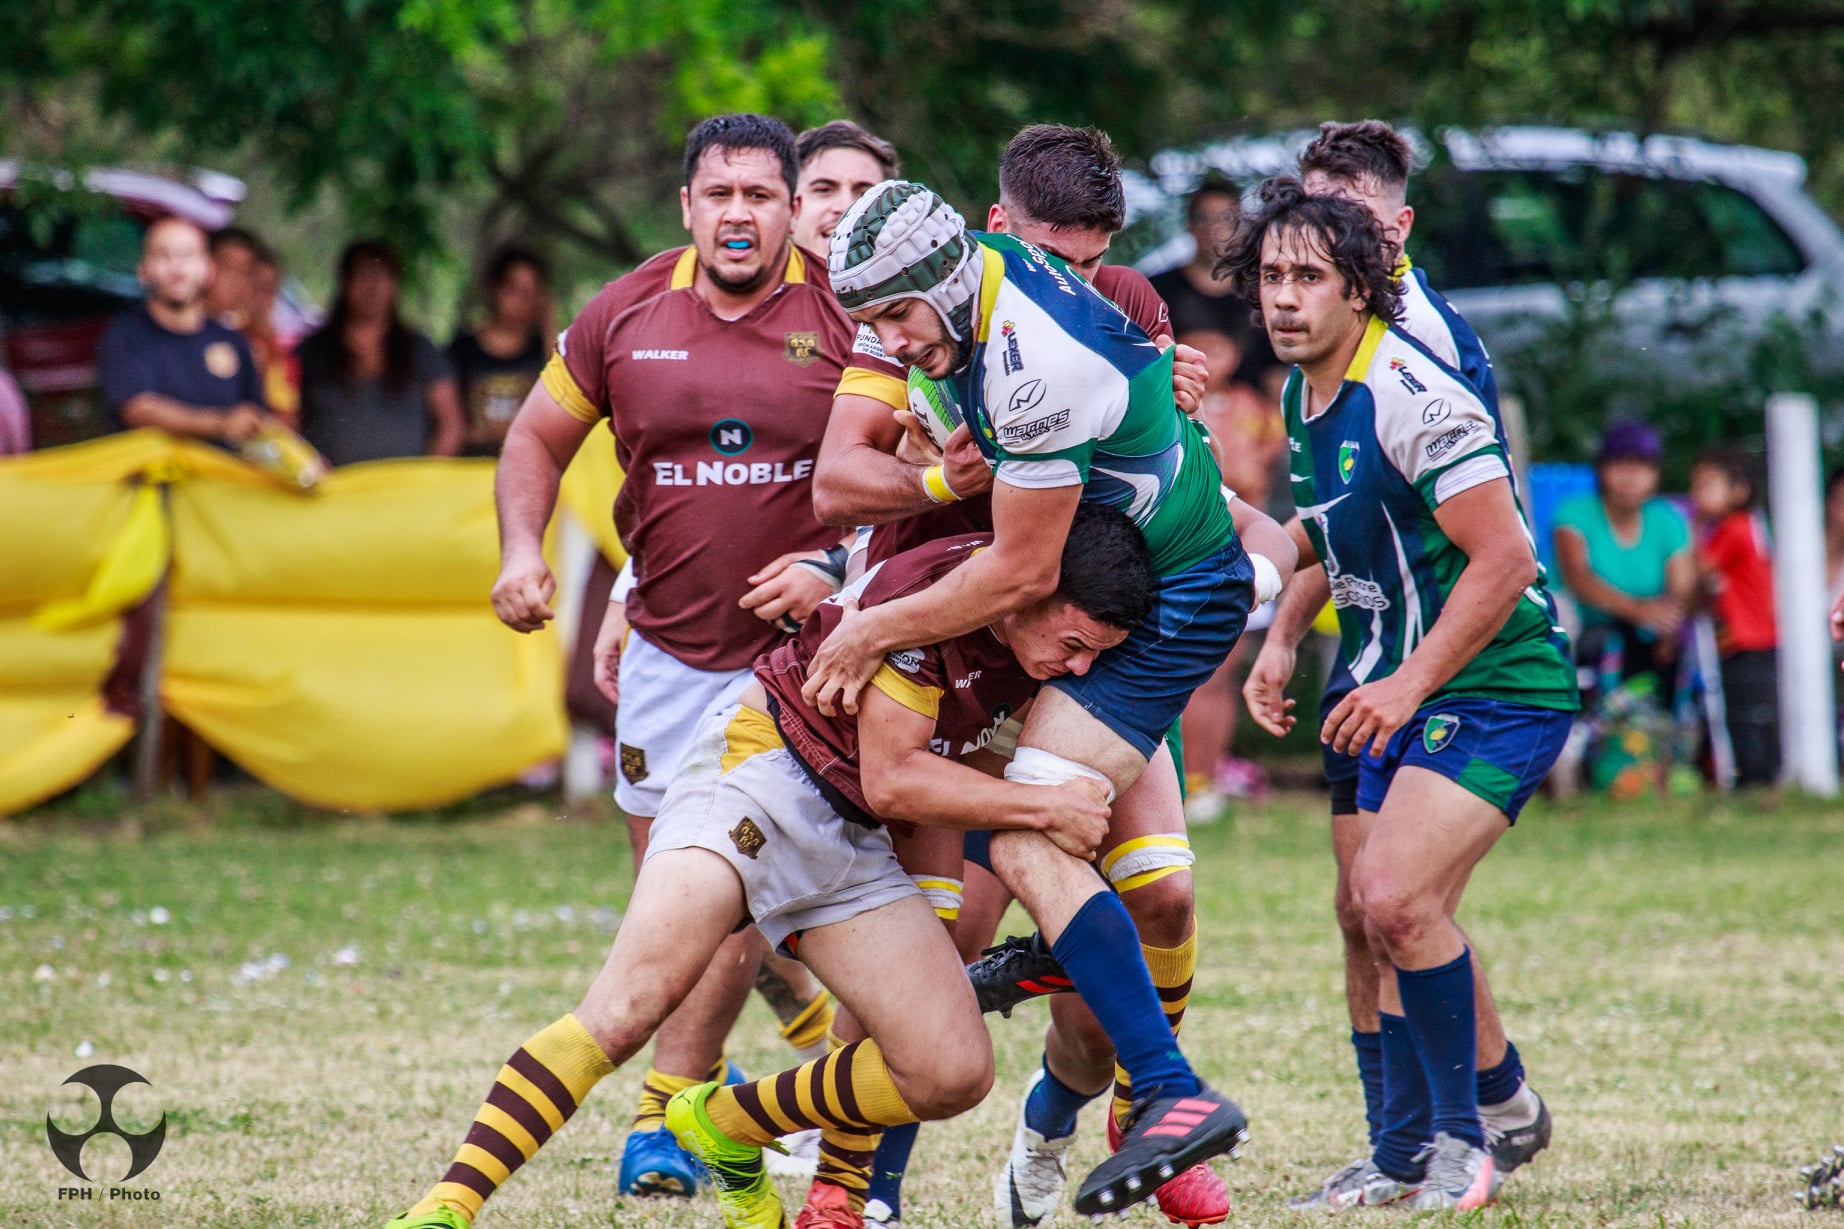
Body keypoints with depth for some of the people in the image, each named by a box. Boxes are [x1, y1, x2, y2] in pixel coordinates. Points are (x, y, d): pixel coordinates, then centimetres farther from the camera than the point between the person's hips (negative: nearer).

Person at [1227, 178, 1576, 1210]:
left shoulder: (1414, 396, -21)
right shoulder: (1305, 399, 8)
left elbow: (1504, 558, -23)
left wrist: (1408, 685, -21)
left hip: (1495, 688, -9)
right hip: (1405, 694, 9)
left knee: (1397, 899, -21)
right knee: (1386, 913, 9)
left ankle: (1462, 1146, -8)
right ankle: (1406, 1161, 20)